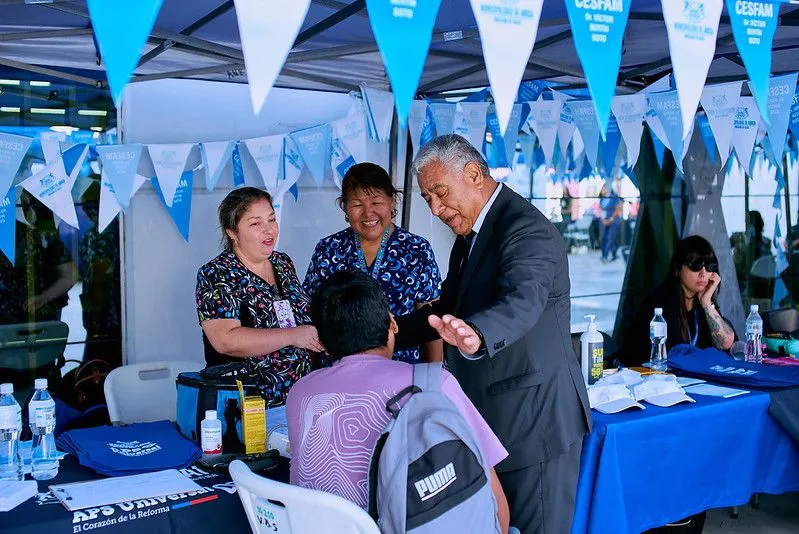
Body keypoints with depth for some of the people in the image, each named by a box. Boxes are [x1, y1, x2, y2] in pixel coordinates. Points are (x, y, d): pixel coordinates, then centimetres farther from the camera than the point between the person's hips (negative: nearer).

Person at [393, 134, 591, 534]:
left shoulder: (527, 230, -19)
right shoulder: (469, 234, 12)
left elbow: (521, 302, -37)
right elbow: (449, 307, 20)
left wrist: (476, 335, -58)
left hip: (533, 422, -9)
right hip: (487, 419, 10)